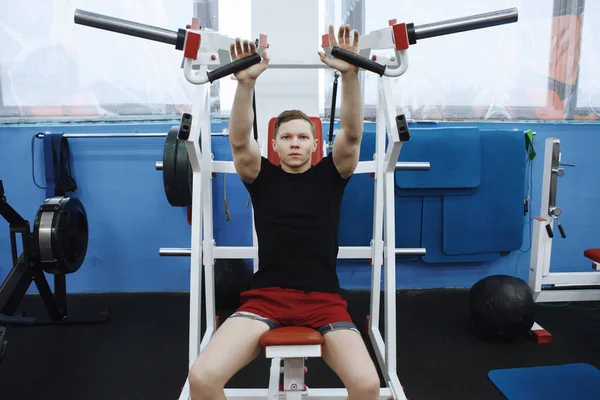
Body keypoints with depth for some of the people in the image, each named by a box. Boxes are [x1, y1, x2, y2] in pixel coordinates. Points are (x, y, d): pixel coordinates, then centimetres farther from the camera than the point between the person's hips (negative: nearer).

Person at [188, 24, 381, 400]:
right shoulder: (262, 177, 10)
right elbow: (240, 140, -7)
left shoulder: (330, 175, 10)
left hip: (323, 299, 0)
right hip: (267, 296, 0)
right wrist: (247, 81, -22)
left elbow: (352, 134, -6)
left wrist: (350, 74, -20)